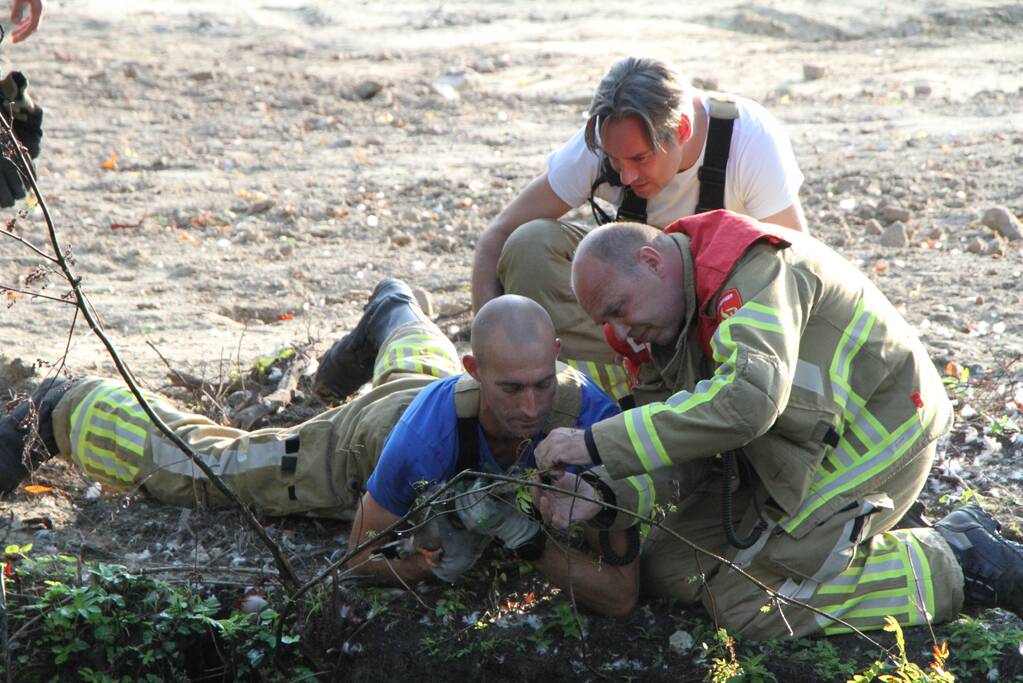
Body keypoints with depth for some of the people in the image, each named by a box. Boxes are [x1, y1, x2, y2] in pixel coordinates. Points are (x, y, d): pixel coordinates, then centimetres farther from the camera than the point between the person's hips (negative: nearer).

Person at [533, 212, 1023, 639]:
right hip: (794, 451, 10)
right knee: (666, 572, 5)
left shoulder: (756, 267, -23)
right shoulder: (674, 322, 7)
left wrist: (598, 444, -39)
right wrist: (603, 496, -20)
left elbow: (748, 398, -39)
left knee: (746, 605, -15)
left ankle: (958, 567, -4)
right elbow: (690, 459, 1)